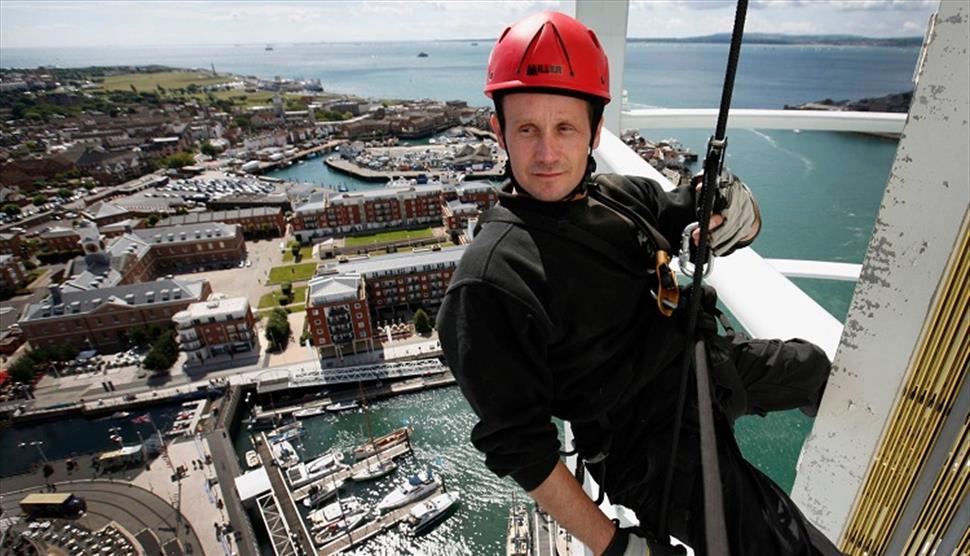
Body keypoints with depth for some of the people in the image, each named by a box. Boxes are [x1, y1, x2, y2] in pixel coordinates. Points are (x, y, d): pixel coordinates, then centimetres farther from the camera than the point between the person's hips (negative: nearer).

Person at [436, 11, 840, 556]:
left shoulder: (624, 194, -6)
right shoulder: (491, 284, -28)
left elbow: (739, 225, 7)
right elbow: (518, 444, -22)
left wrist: (732, 206, -18)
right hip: (659, 446, -7)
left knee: (819, 367, 32)